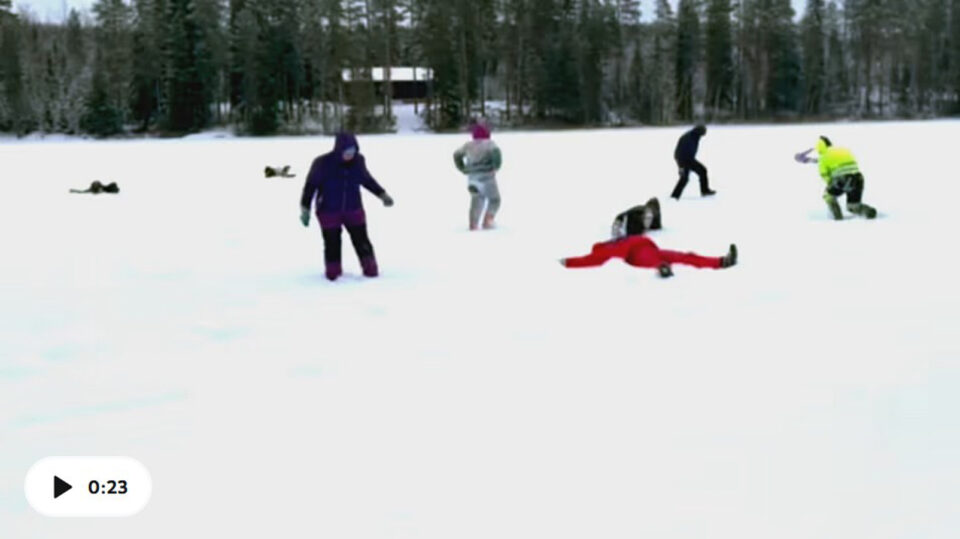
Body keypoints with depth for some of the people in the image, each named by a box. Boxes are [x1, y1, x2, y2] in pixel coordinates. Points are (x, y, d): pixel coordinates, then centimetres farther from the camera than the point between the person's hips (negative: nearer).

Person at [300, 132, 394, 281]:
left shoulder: (358, 160, -7)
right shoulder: (323, 163, -18)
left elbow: (367, 180, 12)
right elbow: (310, 185, -7)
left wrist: (382, 194, 14)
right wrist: (305, 209, -8)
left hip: (353, 210, 3)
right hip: (329, 212, -2)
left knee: (362, 242, 3)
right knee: (332, 245, 3)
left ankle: (371, 271, 16)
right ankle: (333, 274, 20)